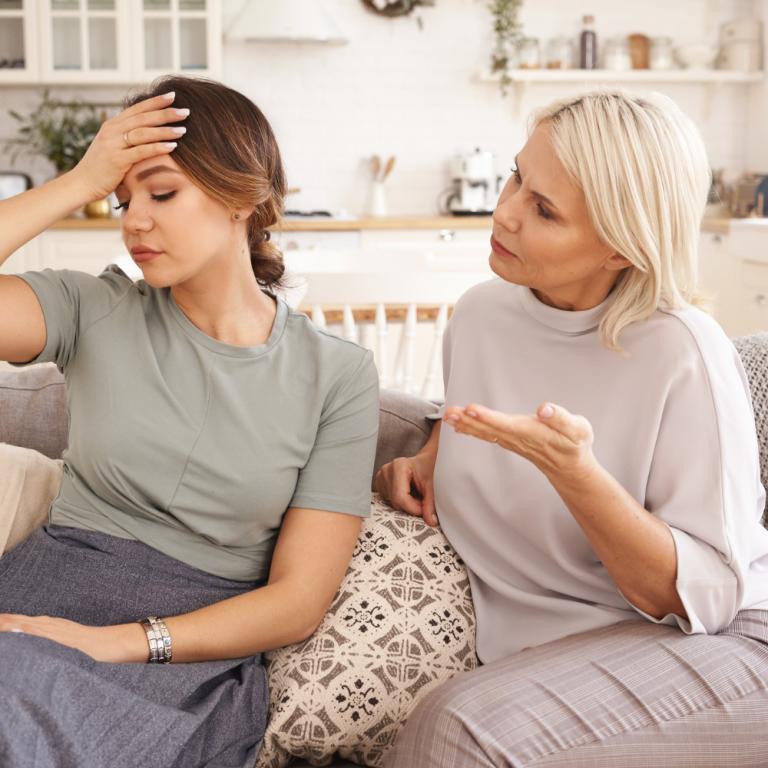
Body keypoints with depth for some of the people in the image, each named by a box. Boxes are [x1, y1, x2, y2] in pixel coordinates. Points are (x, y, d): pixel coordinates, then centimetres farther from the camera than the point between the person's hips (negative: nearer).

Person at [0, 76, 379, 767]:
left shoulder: (337, 374, 2)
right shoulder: (95, 311, 6)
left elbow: (299, 600, -3)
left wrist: (117, 642, -14)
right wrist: (82, 181, -8)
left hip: (198, 652, -2)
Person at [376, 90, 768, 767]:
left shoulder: (682, 355, -19)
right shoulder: (481, 312, -1)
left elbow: (703, 597, -18)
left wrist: (571, 470, -32)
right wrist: (428, 456, 3)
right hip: (530, 645, 5)